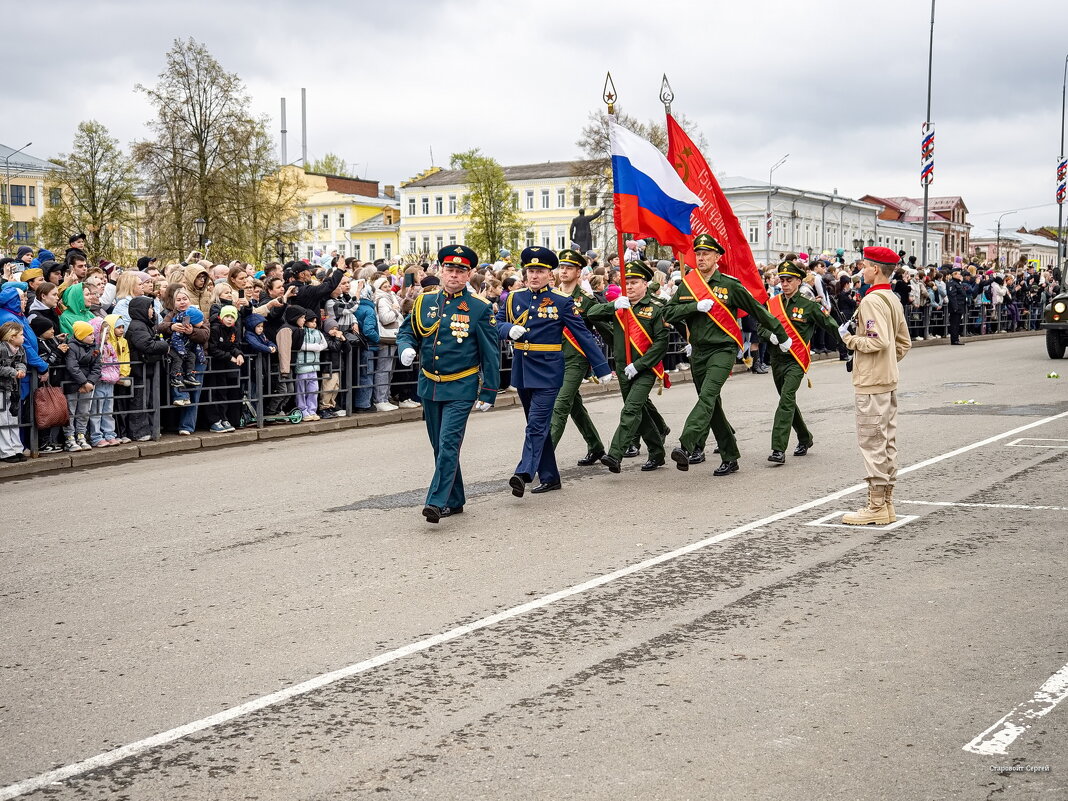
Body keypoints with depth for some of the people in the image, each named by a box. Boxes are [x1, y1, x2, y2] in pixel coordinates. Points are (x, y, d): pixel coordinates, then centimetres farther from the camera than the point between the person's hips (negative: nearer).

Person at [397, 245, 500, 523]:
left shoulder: (480, 308, -5)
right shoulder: (424, 302, 5)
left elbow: (491, 354, -2)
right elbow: (406, 331, 16)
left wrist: (488, 393, -5)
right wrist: (406, 348, -9)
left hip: (460, 389, -5)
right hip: (429, 386, 5)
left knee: (448, 444, -15)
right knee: (440, 446, 13)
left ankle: (437, 502, -16)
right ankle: (454, 501, 26)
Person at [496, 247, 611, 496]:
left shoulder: (562, 302, -4)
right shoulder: (514, 298, 7)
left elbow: (583, 335, -2)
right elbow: (496, 324, 9)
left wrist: (602, 368, -3)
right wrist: (509, 330, -15)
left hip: (547, 371, -5)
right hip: (522, 370, 5)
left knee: (537, 425, -15)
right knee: (538, 426, 12)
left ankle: (524, 473, -25)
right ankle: (549, 477, 20)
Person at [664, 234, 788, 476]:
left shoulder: (730, 284, -2)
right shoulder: (687, 283, 8)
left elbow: (757, 309, 6)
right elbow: (670, 313, 3)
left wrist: (781, 335, 14)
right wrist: (696, 306, -12)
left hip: (723, 349, -5)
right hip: (698, 351, 5)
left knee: (708, 395, -23)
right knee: (712, 406, 10)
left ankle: (686, 447, -36)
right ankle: (730, 457, 21)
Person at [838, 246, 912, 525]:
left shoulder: (872, 300, -16)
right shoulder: (893, 299, 14)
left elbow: (879, 341, -26)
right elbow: (904, 343, 20)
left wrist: (850, 338, -13)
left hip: (870, 383, -10)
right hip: (889, 380, 10)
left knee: (872, 443, -6)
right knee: (887, 442, 12)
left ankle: (876, 507, -3)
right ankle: (886, 502, 18)